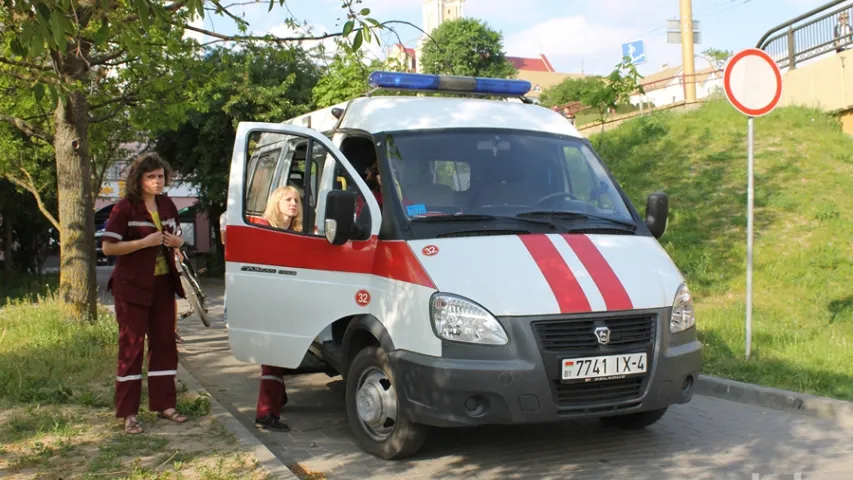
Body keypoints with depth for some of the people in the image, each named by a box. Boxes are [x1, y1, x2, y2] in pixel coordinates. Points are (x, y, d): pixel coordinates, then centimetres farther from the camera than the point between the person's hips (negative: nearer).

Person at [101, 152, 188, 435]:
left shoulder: (167, 205, 8)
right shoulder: (125, 208, -10)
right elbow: (108, 247, -13)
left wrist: (176, 241, -3)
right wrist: (144, 242, -22)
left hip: (163, 284, 6)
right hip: (133, 286, -6)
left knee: (165, 343, 9)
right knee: (131, 346, -3)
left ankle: (164, 404, 19)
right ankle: (128, 413, 2)